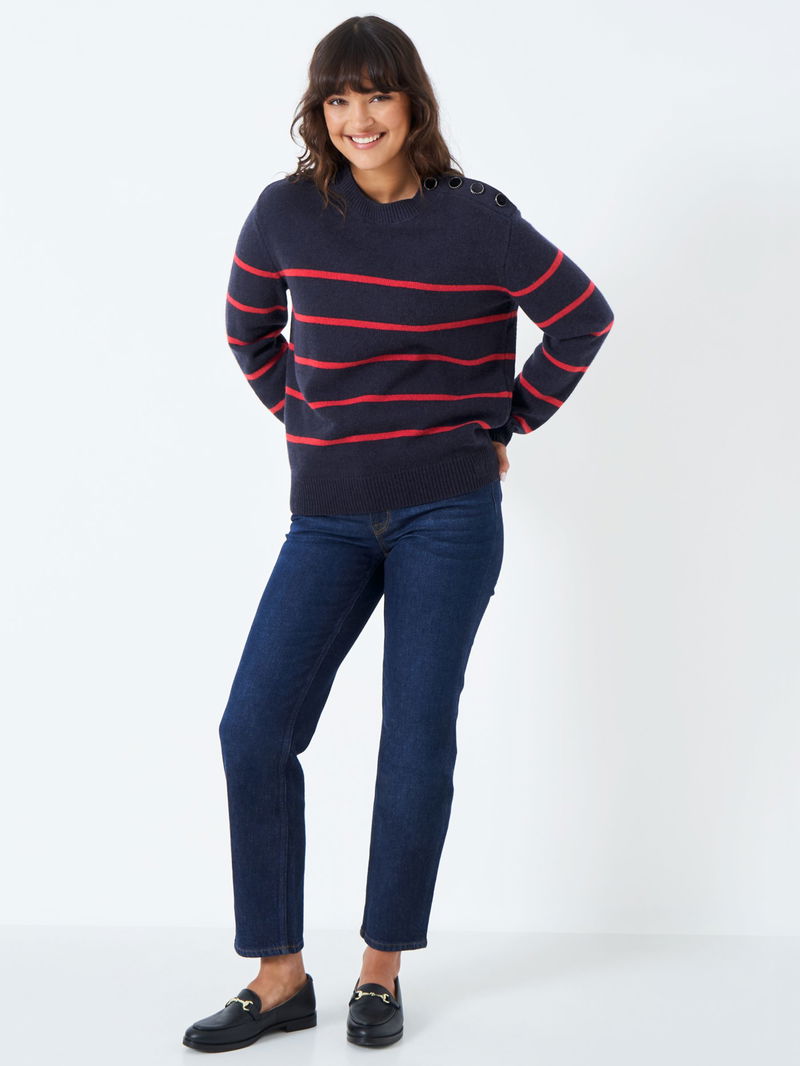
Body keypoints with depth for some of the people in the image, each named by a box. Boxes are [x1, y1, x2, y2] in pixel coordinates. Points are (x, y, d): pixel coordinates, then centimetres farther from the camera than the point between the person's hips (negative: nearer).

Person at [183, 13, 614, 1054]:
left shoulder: (477, 218, -4)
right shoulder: (286, 213, 2)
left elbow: (584, 318, 6)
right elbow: (249, 330, 19)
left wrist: (507, 424, 7)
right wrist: (306, 419, 13)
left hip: (448, 512, -2)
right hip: (329, 514, 3)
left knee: (417, 739, 0)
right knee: (254, 729, -6)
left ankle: (383, 968, 17)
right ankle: (279, 977, 7)